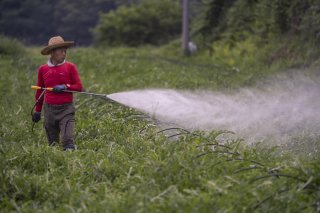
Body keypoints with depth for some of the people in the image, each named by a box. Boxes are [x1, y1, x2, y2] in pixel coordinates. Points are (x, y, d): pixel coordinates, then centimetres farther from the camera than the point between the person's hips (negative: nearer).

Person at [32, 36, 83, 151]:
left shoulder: (70, 67, -1)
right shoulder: (43, 69, 5)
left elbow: (79, 87, 0)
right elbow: (40, 91, 16)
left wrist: (65, 87, -17)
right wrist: (37, 110, 19)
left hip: (66, 109, -2)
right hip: (49, 109, 2)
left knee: (68, 139, -13)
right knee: (52, 142, 8)